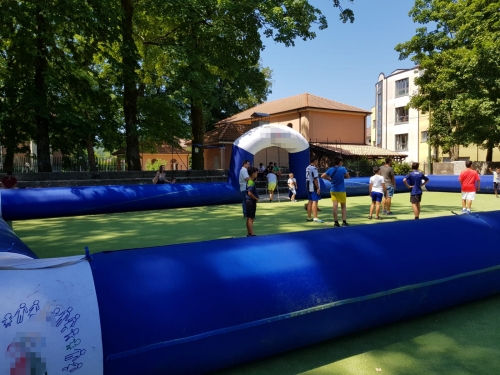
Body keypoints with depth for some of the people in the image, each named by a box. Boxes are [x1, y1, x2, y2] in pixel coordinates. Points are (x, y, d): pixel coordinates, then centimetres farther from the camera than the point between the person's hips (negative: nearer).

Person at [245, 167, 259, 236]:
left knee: (249, 218, 13)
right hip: (251, 201, -10)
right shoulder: (251, 182, -18)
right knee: (251, 218, -6)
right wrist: (256, 198, -15)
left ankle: (249, 233, 20)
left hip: (250, 201, 10)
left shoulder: (249, 181, 12)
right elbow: (250, 193, -27)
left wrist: (255, 198, 15)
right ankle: (251, 234, -2)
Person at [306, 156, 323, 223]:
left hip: (309, 187, 9)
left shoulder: (307, 168, 12)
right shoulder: (314, 168, -15)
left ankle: (309, 217, 17)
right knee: (315, 201, -7)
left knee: (310, 201, 12)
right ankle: (315, 218, -8)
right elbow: (315, 179, -19)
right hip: (314, 188, -9)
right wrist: (318, 188, -18)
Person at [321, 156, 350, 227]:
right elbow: (348, 176, 3)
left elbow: (322, 176, 1)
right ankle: (344, 222, 5)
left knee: (335, 206, 2)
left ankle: (336, 222, 4)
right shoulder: (343, 169, -9)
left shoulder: (330, 169, -1)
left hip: (333, 190, 3)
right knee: (343, 206, 7)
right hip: (341, 191, -3)